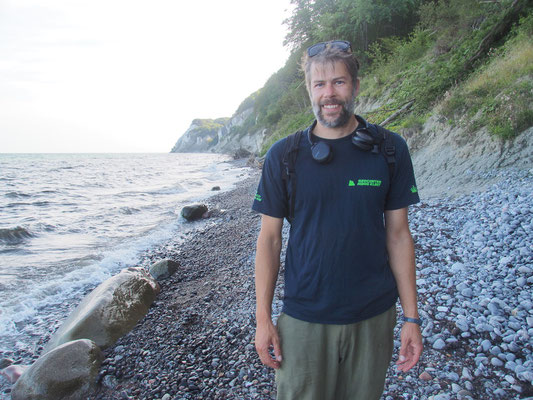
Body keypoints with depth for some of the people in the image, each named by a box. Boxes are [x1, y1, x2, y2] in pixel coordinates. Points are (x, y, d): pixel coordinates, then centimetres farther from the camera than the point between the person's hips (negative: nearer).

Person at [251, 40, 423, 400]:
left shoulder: (390, 149, -3)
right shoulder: (283, 155, -5)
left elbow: (398, 235, 0)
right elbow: (270, 238, -2)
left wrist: (411, 316, 0)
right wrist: (263, 319, -3)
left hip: (374, 316, 1)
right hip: (303, 319, 0)